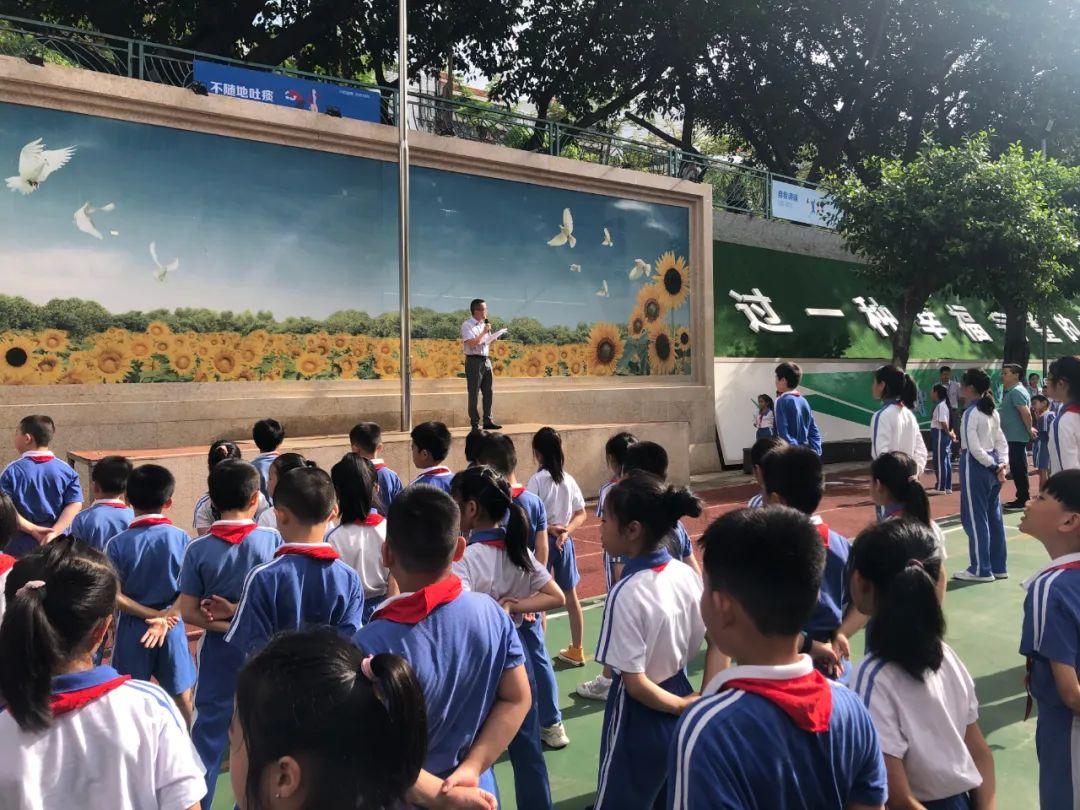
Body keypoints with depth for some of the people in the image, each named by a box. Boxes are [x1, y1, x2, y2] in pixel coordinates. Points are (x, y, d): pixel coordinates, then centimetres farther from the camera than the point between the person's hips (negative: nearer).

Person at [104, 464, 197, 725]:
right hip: (172, 628, 1)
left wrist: (150, 614, -11)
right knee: (181, 695, 14)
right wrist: (165, 617, -13)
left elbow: (115, 596, -13)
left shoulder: (118, 544, -10)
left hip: (132, 627, -1)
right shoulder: (181, 538, -9)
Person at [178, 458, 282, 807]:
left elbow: (189, 613, -9)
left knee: (208, 731, 14)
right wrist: (242, 612, -7)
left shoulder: (198, 549, -10)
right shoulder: (272, 539, -12)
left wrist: (227, 624, -6)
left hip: (219, 653, 0)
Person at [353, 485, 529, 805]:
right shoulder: (492, 612, -13)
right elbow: (517, 699, -6)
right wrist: (471, 768, -11)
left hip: (404, 801, -4)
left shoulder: (374, 643, -27)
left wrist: (440, 794, -15)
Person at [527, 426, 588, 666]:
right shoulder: (568, 479, 3)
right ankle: (576, 650, 22)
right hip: (564, 542, 5)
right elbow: (581, 514, 3)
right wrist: (565, 531, -8)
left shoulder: (537, 480, -13)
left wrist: (550, 528, -8)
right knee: (571, 595, 13)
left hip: (542, 541, -5)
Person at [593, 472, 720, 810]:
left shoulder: (627, 593, -26)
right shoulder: (687, 574, -6)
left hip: (641, 717, -7)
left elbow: (635, 683, -22)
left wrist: (683, 706, -8)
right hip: (681, 697, 7)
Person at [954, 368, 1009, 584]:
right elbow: (1001, 441, 9)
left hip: (975, 467, -8)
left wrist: (994, 466, -11)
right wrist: (1001, 464, 0)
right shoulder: (993, 411, 10)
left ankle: (981, 569, 6)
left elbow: (974, 448, -19)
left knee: (975, 518, 0)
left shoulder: (971, 413, -15)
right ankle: (998, 566, 21)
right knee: (993, 516, 13)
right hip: (991, 466, 8)